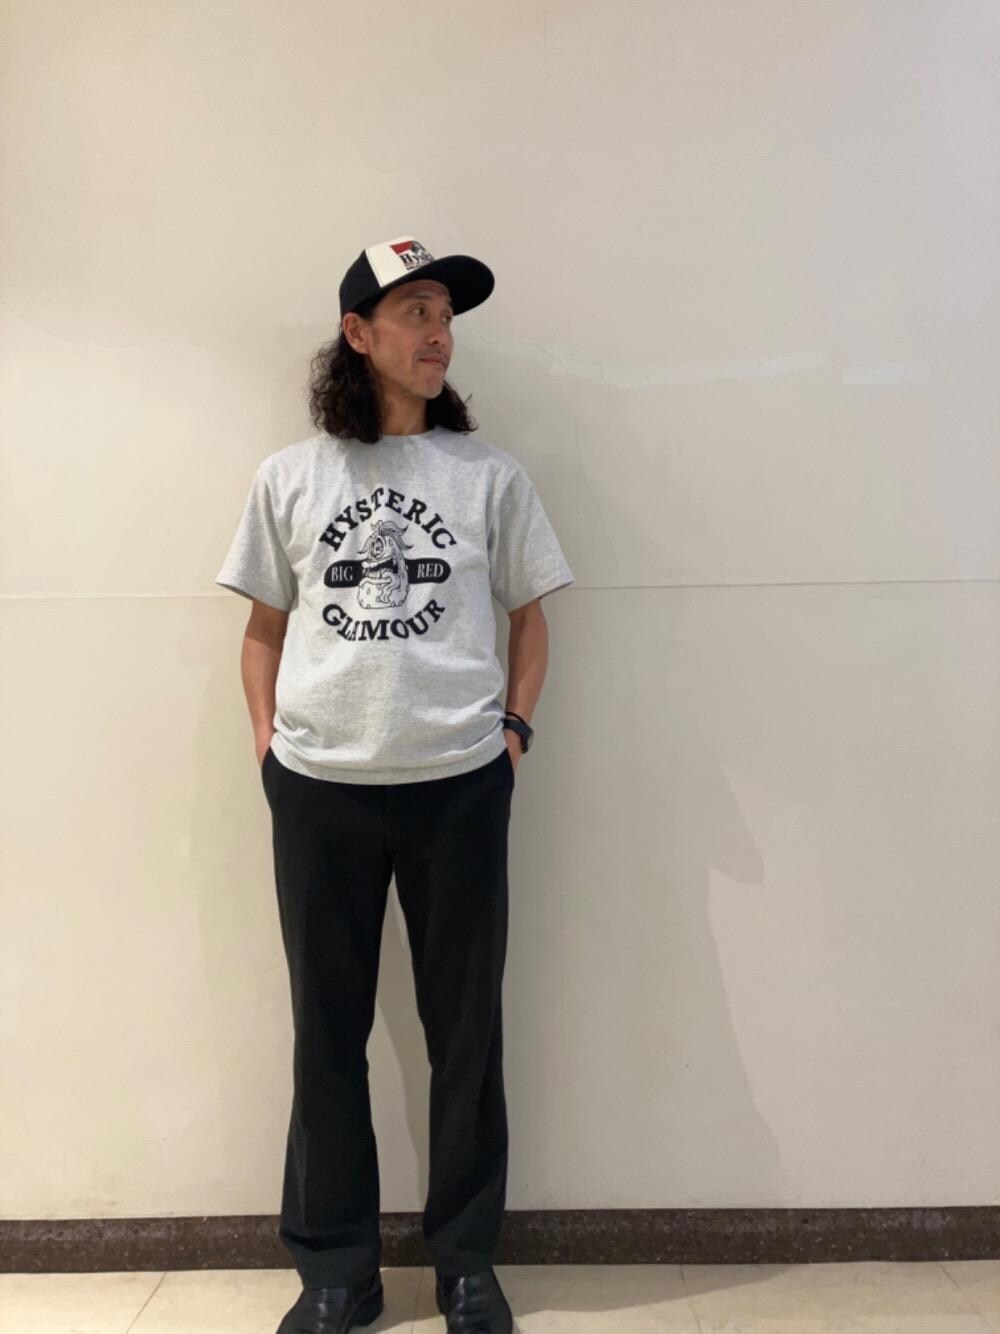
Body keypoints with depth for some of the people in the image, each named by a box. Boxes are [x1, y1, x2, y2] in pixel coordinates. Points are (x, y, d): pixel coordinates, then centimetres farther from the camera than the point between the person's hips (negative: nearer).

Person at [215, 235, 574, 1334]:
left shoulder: (490, 474, 5)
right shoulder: (288, 477, 7)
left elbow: (530, 620, 10)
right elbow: (264, 630, 12)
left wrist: (513, 732, -1)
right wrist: (268, 746, 2)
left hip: (459, 787, 0)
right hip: (318, 792, 1)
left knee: (465, 1029, 10)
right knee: (327, 1031, 11)